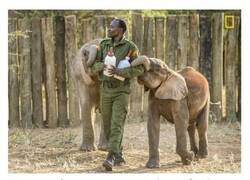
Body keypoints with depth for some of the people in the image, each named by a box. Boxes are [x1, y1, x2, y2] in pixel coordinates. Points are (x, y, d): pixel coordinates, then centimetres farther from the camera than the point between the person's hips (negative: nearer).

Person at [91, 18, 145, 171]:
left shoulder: (131, 47, -8)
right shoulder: (104, 45, 6)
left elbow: (139, 69, -15)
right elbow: (94, 66, 3)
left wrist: (118, 71, -26)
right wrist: (104, 66, -22)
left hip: (122, 92, -5)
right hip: (106, 91, 5)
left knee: (117, 125, -18)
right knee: (108, 126, 7)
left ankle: (110, 159, -27)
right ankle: (119, 157, 24)